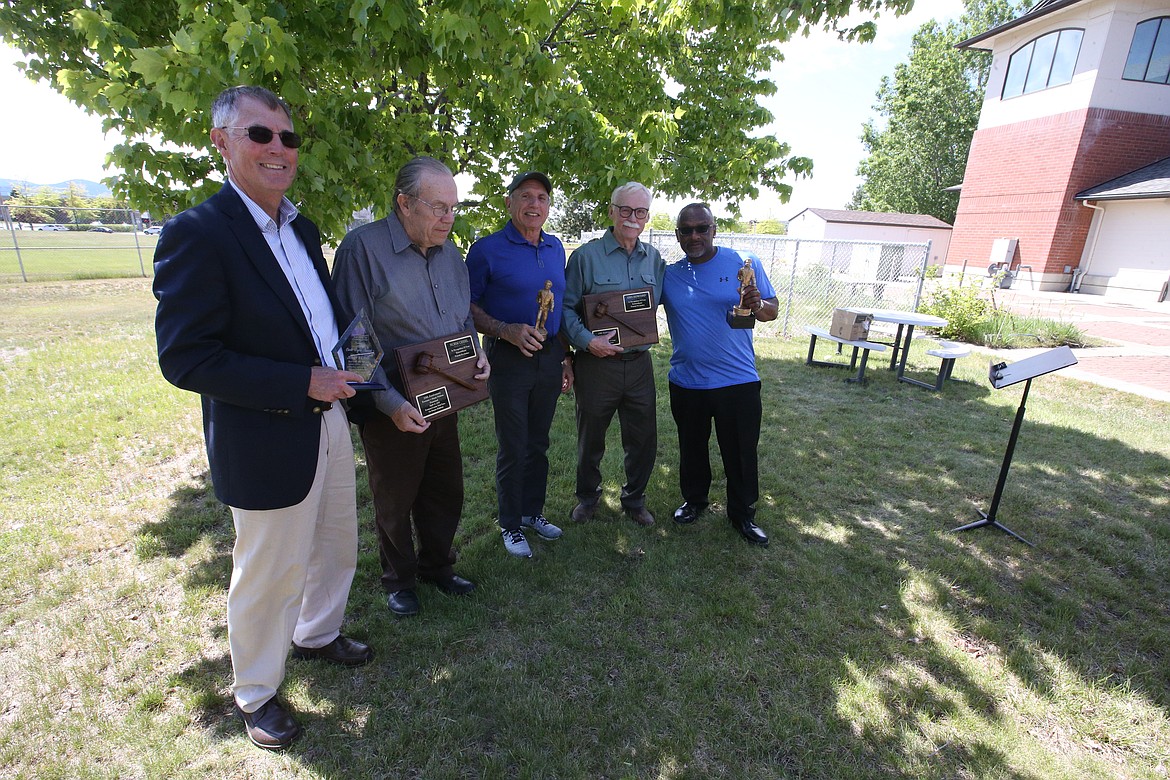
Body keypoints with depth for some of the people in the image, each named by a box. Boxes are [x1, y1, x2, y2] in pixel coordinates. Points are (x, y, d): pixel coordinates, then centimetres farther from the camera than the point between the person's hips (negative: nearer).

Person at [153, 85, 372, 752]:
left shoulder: (301, 227, 8)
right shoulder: (197, 234, -17)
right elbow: (184, 358, -20)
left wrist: (343, 368, 1)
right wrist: (303, 384, -23)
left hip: (330, 422, 8)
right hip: (270, 443, -7)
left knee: (338, 546, 23)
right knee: (269, 573, 12)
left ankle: (316, 634, 51)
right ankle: (255, 692, 39)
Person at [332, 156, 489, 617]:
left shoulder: (449, 254, 6)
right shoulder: (364, 246, -15)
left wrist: (476, 354, -4)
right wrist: (391, 403, -21)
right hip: (392, 408, -6)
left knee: (446, 492, 18)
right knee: (395, 501, 13)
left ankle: (437, 568, 41)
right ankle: (399, 581, 37)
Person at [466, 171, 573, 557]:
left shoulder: (555, 248, 10)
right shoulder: (488, 249, -8)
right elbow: (468, 307, -7)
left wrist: (564, 357, 15)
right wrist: (507, 331, -22)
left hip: (549, 357, 5)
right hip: (509, 358, -5)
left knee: (538, 443, 15)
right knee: (513, 449, 4)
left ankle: (533, 512, 33)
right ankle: (511, 525, 23)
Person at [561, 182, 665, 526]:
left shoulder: (654, 259, 8)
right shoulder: (586, 255, -6)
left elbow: (657, 306, 17)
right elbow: (566, 306, -8)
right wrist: (586, 341, -20)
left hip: (639, 364, 4)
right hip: (596, 363, -3)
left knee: (644, 439, 11)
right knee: (590, 437, 13)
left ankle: (634, 499, 34)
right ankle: (587, 496, 37)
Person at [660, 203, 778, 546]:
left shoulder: (745, 264, -4)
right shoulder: (667, 275, 3)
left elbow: (772, 310, -1)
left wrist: (757, 305, -24)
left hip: (738, 380, -2)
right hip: (686, 383, 3)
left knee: (741, 452, 7)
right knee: (692, 448, 18)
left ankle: (743, 513, 27)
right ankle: (694, 499, 41)